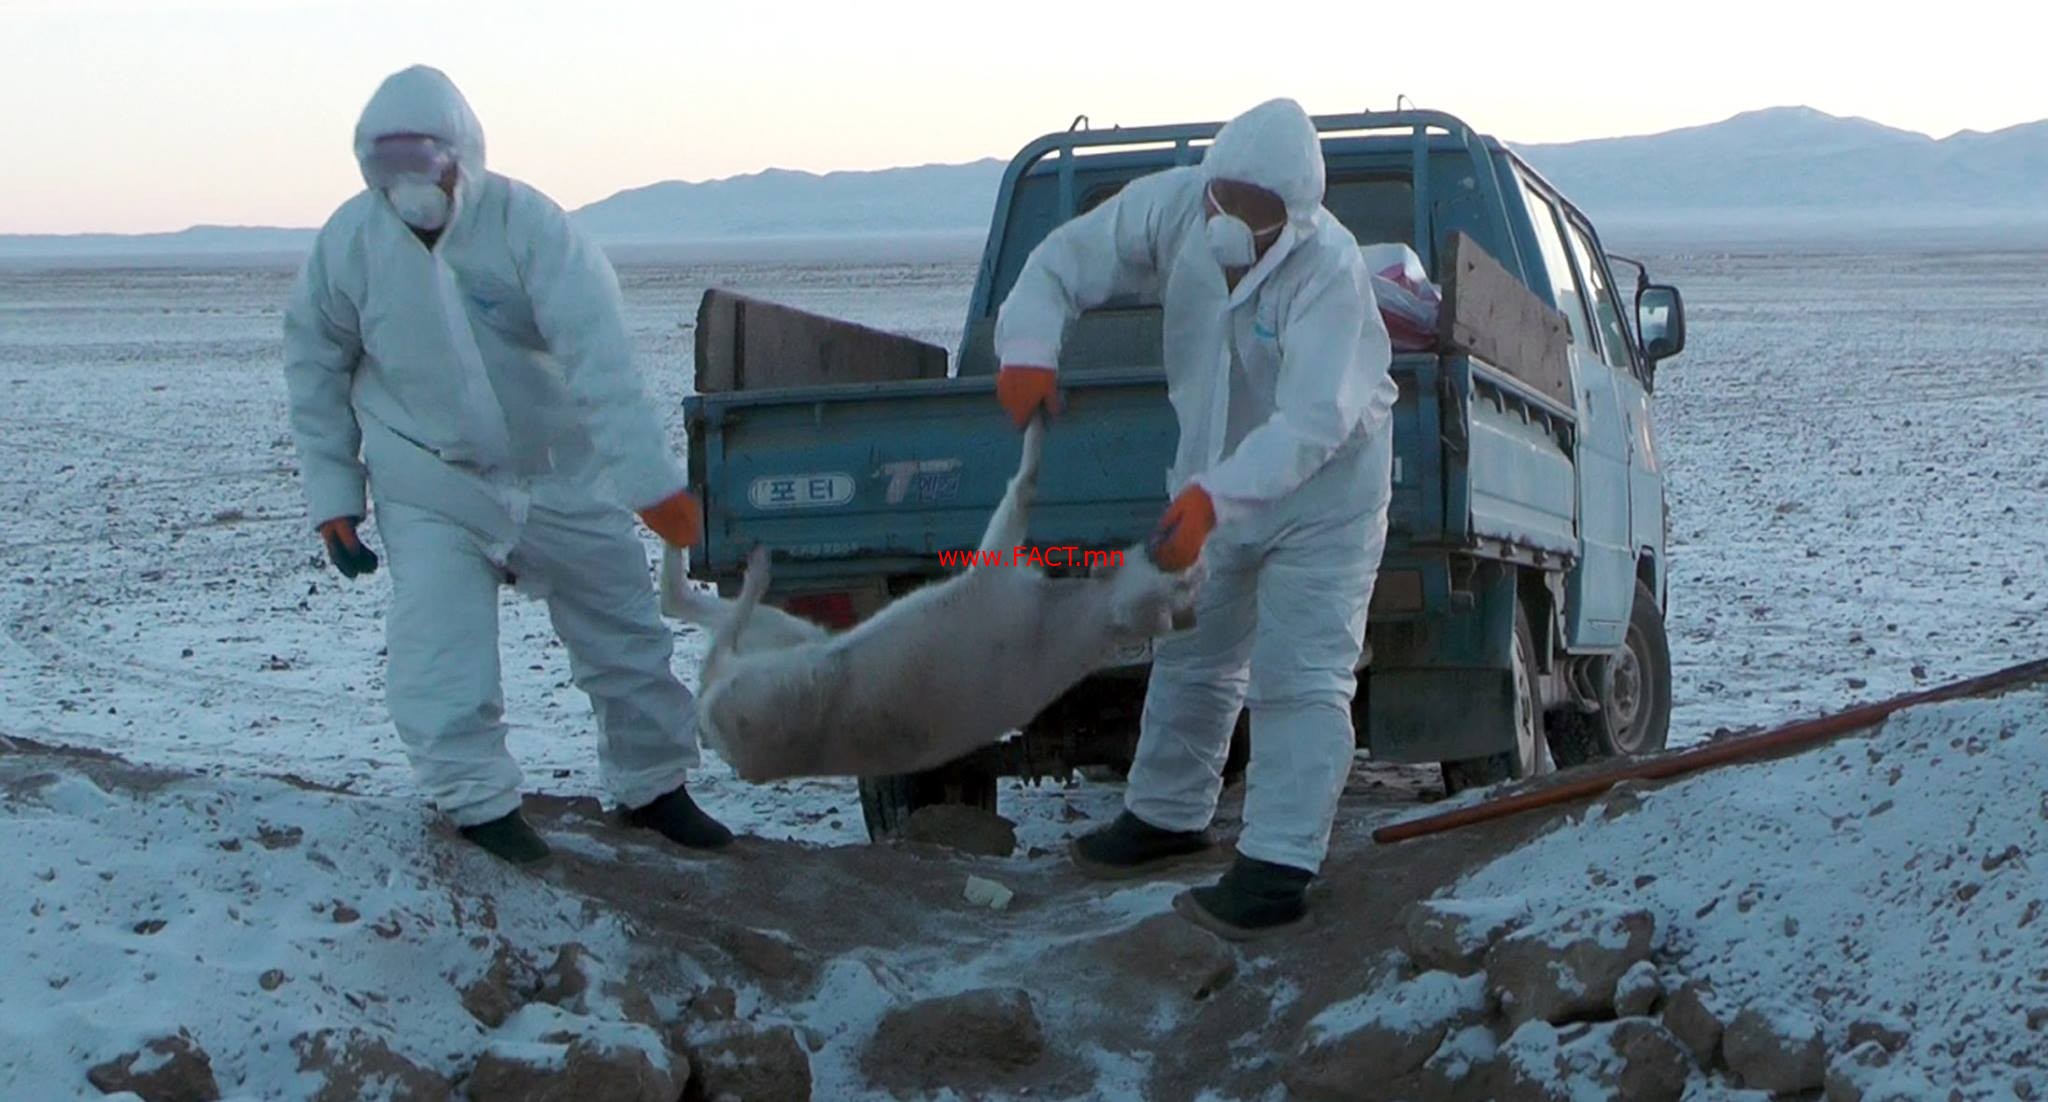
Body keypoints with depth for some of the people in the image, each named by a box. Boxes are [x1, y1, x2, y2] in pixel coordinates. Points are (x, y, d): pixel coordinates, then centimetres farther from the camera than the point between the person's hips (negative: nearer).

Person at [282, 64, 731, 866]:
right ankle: (479, 803, 3)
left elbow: (598, 356, -32)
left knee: (626, 636, 11)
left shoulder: (527, 225, -24)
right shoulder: (349, 241, -14)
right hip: (433, 488, 0)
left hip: (562, 471, 0)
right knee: (440, 650, -13)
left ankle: (653, 788, 31)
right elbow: (315, 364, 0)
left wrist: (651, 481, -40)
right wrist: (332, 494, -3)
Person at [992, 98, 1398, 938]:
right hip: (1215, 485, 7)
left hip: (1321, 496, -7)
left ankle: (1279, 870, -11)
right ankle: (1166, 816, 39)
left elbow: (1311, 422, -40)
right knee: (1190, 655, 21)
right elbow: (1062, 262, -9)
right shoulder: (1170, 207, -18)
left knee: (1298, 679, -11)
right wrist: (1028, 346, -30)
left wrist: (1213, 496, -51)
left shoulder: (1328, 272, -34)